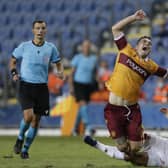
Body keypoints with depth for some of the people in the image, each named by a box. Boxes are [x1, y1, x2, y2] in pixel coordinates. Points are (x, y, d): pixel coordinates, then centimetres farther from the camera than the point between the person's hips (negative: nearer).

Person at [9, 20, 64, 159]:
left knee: (36, 120, 4)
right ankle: (20, 138, 10)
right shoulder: (24, 46, -1)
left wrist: (61, 72, -7)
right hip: (25, 86, -2)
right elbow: (13, 60, 13)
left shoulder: (51, 48, 3)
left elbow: (58, 63, 15)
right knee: (28, 116, -21)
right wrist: (14, 73, -6)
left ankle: (25, 149, 22)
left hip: (42, 88, 2)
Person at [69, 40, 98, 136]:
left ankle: (76, 128, 19)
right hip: (78, 84, -4)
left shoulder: (94, 58, 7)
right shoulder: (77, 58, -3)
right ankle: (87, 126, -25)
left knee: (82, 107, 7)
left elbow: (95, 72, 15)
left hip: (88, 85, 4)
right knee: (83, 104, -19)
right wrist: (71, 86, -7)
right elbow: (72, 72, -1)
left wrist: (94, 85, 4)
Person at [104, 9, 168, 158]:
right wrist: (134, 17, 5)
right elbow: (116, 29, 9)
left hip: (132, 110, 1)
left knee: (134, 148, -3)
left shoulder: (150, 65, 7)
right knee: (122, 147, -1)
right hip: (114, 109, -1)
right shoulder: (126, 51, 5)